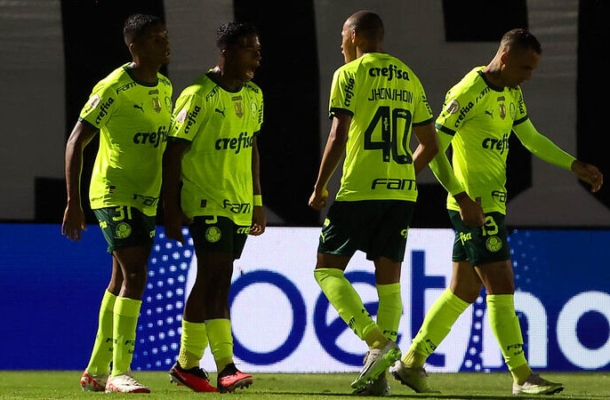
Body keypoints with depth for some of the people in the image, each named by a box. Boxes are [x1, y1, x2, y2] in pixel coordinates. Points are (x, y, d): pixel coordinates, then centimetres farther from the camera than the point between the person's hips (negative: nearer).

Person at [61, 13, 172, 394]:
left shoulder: (165, 88, 8)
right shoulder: (114, 89, -15)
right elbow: (76, 142, -13)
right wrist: (73, 203, -18)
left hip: (146, 200, 8)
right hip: (114, 194, -8)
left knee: (122, 281, 12)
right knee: (135, 274, -18)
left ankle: (96, 370, 21)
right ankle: (119, 372, -19)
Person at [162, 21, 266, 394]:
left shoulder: (254, 95, 11)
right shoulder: (199, 96, -12)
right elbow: (173, 153, -11)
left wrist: (257, 202, 19)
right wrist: (172, 210, -12)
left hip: (240, 204, 7)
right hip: (206, 201, -7)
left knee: (216, 283, 10)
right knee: (216, 276, -15)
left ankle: (188, 364, 18)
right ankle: (226, 367, -21)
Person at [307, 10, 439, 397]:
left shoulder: (350, 75, -3)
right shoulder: (410, 79, 15)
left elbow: (338, 138, -10)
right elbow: (430, 144, 17)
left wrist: (320, 188, -2)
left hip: (360, 190, -6)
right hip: (402, 191, 6)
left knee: (328, 269, 3)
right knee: (389, 280, 7)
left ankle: (378, 341, -17)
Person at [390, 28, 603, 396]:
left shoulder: (512, 93, 12)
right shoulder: (468, 93, -16)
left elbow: (531, 138, 25)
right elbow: (435, 148, -16)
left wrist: (575, 166, 17)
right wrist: (463, 196, -21)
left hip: (493, 203, 9)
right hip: (475, 207, -9)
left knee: (464, 291, 12)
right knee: (502, 286, -10)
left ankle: (412, 362, 19)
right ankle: (522, 377, -9)